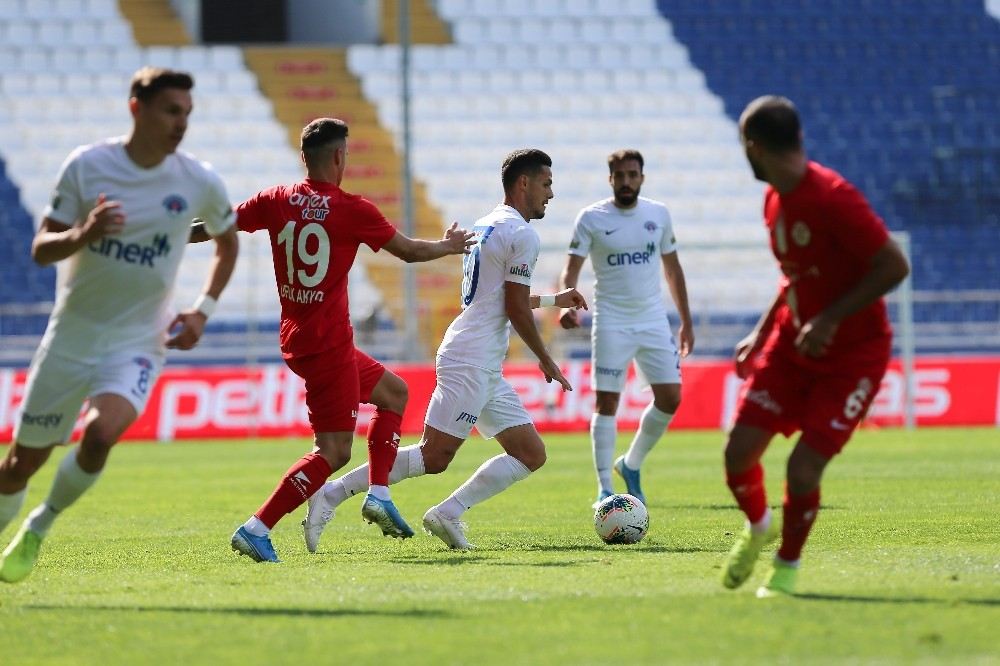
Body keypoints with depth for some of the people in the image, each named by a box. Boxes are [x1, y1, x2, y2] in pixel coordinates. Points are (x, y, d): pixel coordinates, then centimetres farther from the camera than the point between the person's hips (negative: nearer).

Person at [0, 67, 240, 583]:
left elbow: (228, 244, 14)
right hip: (70, 336, 0)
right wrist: (82, 234, -28)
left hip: (139, 342, 0)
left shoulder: (199, 183, -5)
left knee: (101, 433, -27)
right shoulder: (86, 166, -9)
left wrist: (202, 311, 2)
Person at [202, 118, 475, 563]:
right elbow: (410, 251, 3)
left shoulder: (277, 201, 1)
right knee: (334, 451, -6)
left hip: (297, 338, 8)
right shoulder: (353, 211, -11)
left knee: (393, 391, 23)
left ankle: (379, 496, 17)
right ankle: (256, 530, -14)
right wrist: (451, 245, 22)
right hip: (327, 343, -8)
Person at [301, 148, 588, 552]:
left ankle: (449, 513, -1)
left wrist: (553, 300, 38)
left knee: (532, 455, 7)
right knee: (433, 458, -12)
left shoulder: (486, 226, 20)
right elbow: (516, 309, -13)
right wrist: (547, 362, -2)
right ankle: (332, 494, -10)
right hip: (471, 363, -10)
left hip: (485, 370, 10)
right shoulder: (521, 234, -10)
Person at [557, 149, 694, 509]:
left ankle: (631, 465, 19)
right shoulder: (591, 218, -5)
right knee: (606, 402, -5)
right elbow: (572, 268, -10)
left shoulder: (658, 214, 6)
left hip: (654, 321, 4)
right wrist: (567, 304, -30)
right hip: (611, 324, -3)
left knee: (670, 399, -2)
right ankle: (605, 489, 2)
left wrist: (686, 320, 14)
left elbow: (672, 267, 15)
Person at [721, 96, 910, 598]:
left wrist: (829, 320, -26)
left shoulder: (832, 198, -23)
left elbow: (893, 266, -24)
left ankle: (787, 566, 12)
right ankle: (757, 527, 29)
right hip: (792, 344, 7)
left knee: (803, 469, -14)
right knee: (739, 452, -3)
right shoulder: (776, 199, 4)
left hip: (852, 356, -7)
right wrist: (761, 335, 13)